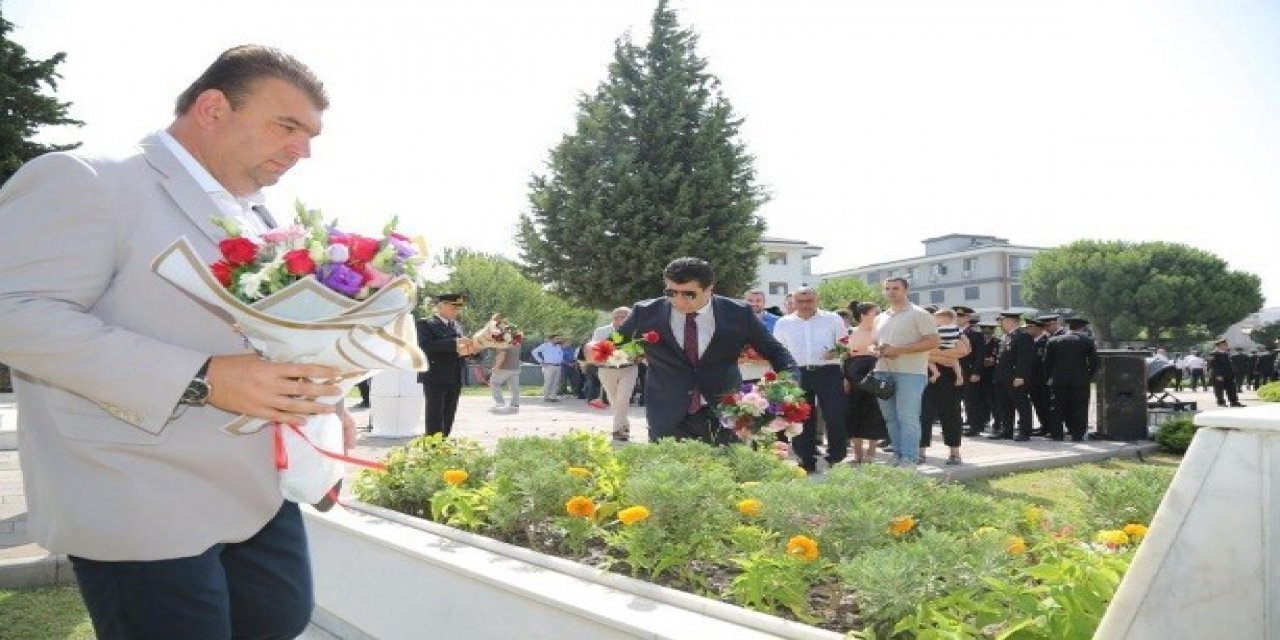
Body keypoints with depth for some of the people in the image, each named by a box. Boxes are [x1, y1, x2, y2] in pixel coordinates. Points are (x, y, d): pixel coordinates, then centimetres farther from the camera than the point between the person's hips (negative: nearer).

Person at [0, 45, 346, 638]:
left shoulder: (257, 219, 16)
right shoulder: (85, 180, -9)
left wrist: (323, 405, 6)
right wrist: (200, 381, -26)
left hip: (264, 493, 8)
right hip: (146, 514, -8)